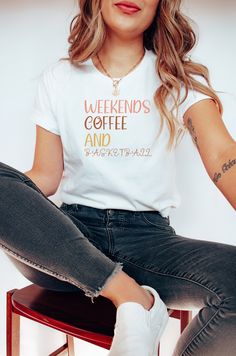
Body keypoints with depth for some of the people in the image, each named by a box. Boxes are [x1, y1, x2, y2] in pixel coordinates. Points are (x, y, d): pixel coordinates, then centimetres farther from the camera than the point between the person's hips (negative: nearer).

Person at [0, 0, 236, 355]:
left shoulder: (179, 78, 6)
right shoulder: (59, 77, 9)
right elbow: (46, 176, 5)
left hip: (149, 236, -1)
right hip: (72, 234, 2)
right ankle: (133, 298, -21)